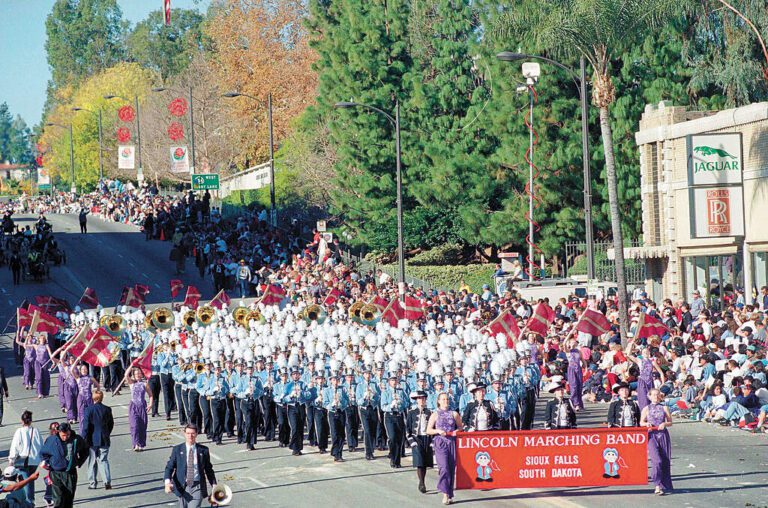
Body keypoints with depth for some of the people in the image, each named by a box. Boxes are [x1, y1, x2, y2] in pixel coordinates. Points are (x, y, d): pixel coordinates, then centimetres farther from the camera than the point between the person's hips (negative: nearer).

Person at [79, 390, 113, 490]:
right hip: (104, 440, 2)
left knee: (92, 462, 10)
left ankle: (92, 483, 13)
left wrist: (84, 439, -5)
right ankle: (107, 481, -6)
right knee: (104, 460, 7)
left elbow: (85, 426, -12)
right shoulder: (107, 409, -2)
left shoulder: (88, 410, -12)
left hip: (92, 440, -2)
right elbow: (111, 424, 7)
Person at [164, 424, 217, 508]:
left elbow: (208, 469, 12)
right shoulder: (177, 449, 1)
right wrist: (167, 482, -22)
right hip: (182, 487, 1)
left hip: (197, 487, -1)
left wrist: (214, 485, 7)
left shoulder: (203, 450, 3)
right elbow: (169, 467, -5)